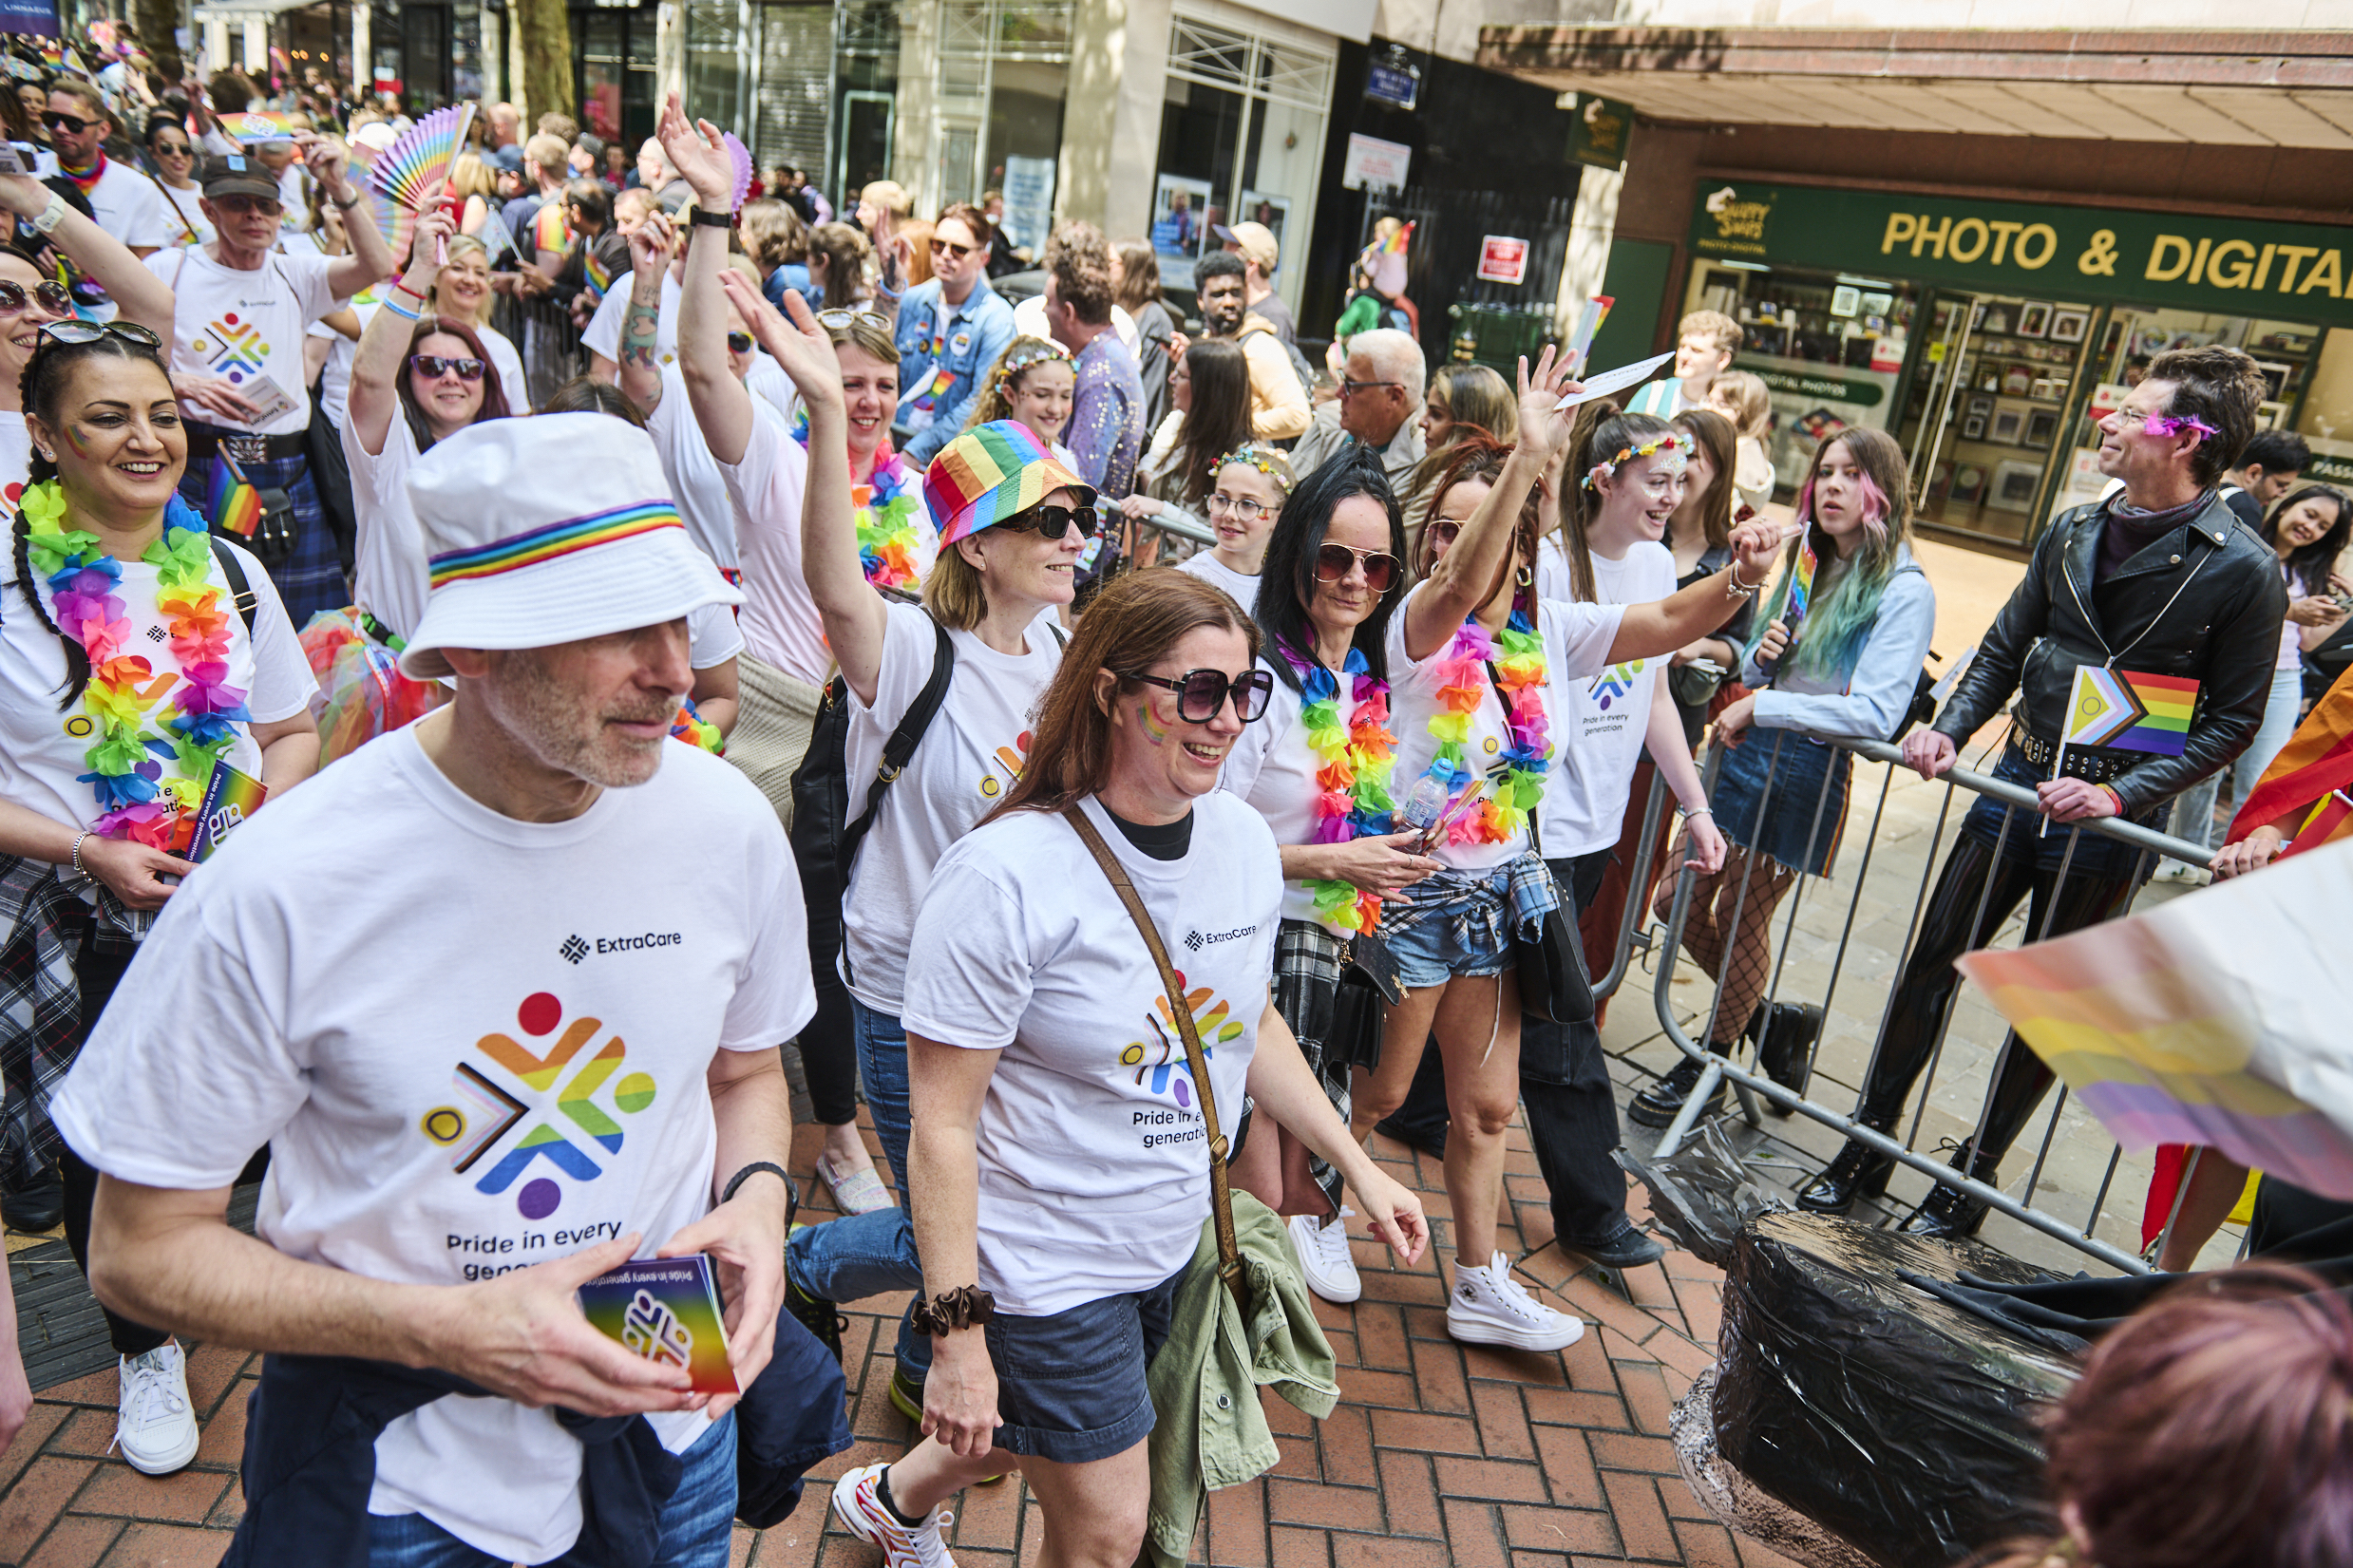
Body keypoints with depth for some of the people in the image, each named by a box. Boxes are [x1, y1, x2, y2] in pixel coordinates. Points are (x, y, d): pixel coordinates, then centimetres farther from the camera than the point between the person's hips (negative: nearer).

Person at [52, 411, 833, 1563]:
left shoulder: (725, 823, -12)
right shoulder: (278, 891, -23)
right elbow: (142, 1250, -12)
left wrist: (757, 1198, -15)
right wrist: (447, 1327, -24)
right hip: (402, 1471, -3)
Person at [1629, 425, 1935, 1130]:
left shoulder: (1904, 591, -12)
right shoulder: (1804, 563, 10)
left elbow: (1877, 712, -23)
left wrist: (1759, 707, -23)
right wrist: (1758, 654, -5)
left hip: (1812, 771, -7)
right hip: (1748, 751, 7)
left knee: (1741, 919, 5)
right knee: (1680, 902, 10)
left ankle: (1711, 1065, 27)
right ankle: (1766, 1021, 34)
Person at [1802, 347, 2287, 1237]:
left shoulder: (2244, 571, -11)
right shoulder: (2074, 531, 4)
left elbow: (2233, 721, -9)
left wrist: (2121, 794, -19)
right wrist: (1949, 730, -3)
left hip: (2112, 824, -4)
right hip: (2017, 785, 5)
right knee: (1932, 964, 6)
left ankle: (1973, 1174, 24)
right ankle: (1867, 1147, 19)